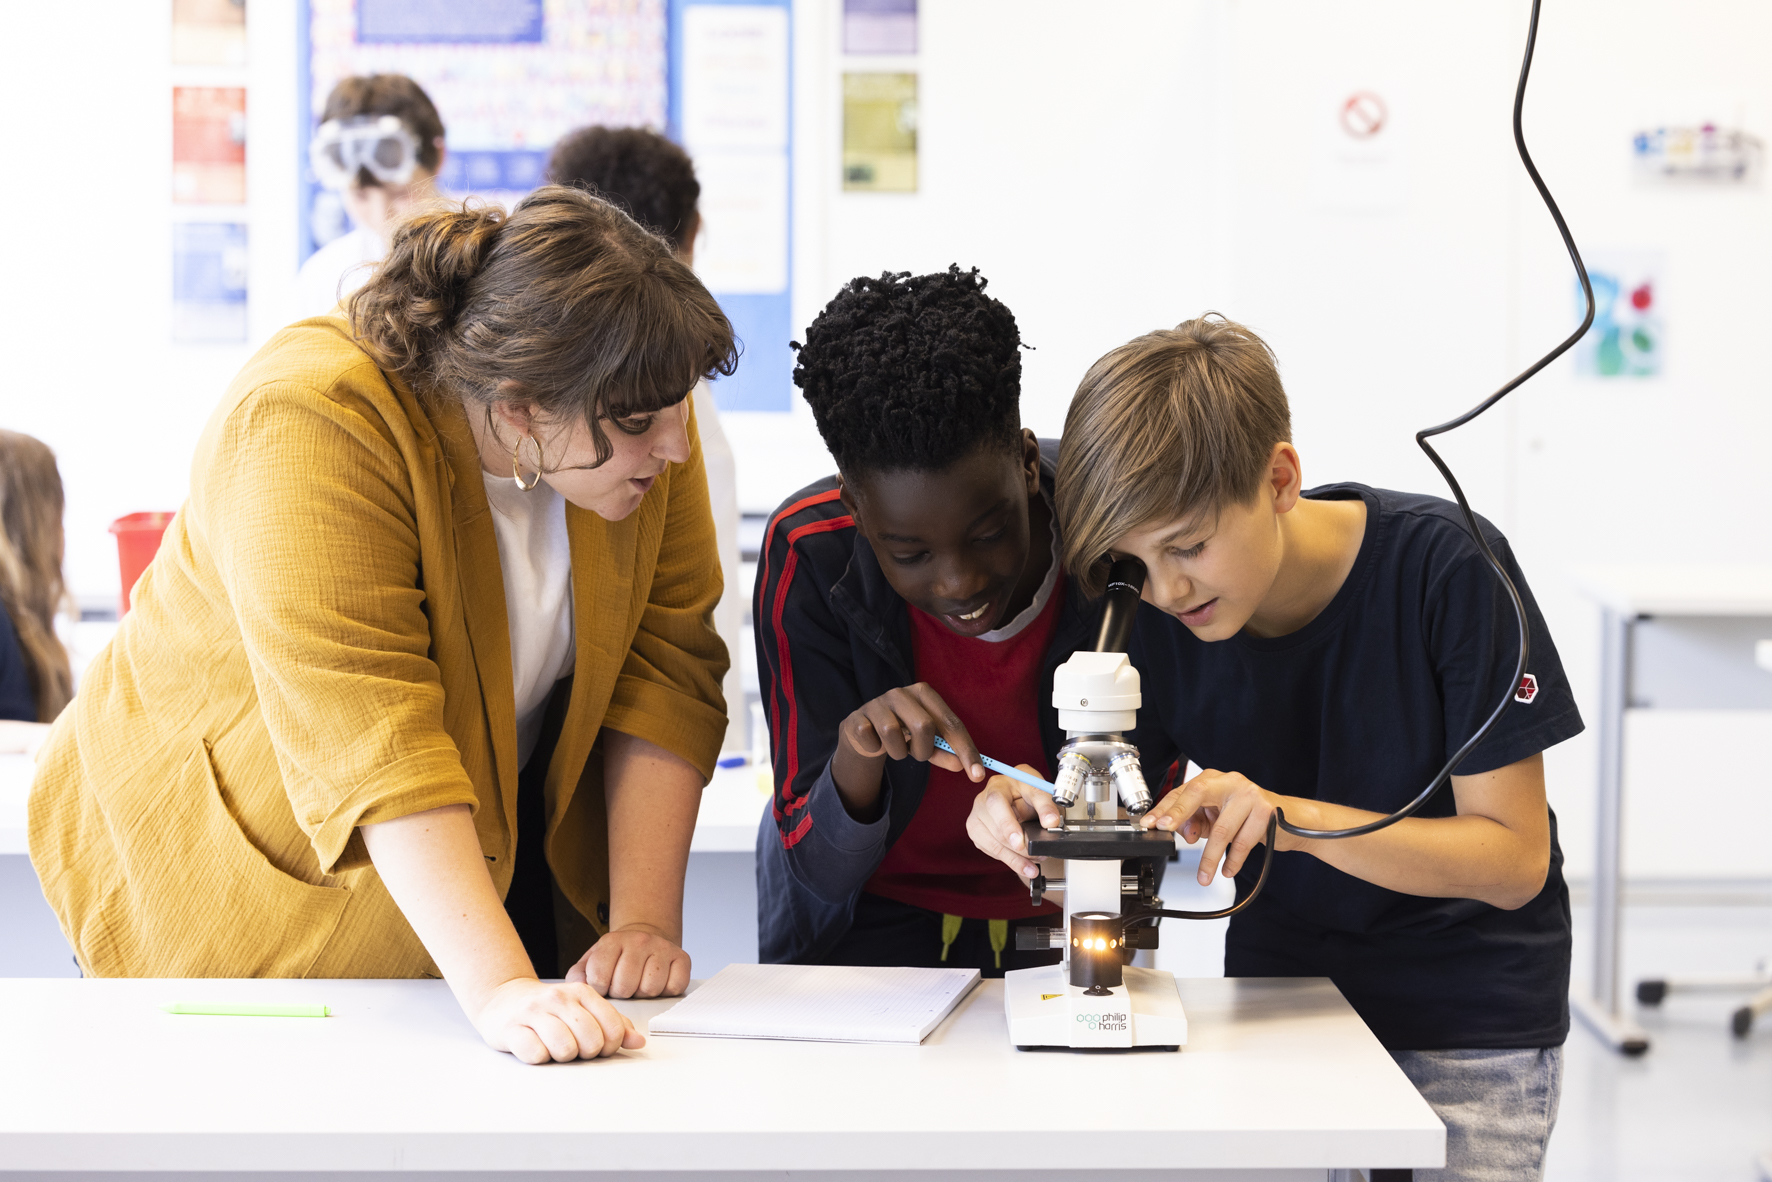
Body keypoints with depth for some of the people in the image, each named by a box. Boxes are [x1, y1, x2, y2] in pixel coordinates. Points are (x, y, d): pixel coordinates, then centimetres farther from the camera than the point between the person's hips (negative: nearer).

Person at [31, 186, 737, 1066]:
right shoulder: (308, 424, -32)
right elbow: (368, 740, -38)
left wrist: (646, 922, -20)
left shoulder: (639, 408, -13)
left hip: (492, 842, 5)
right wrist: (496, 987, -44)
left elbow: (666, 660, -11)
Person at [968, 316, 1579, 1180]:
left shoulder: (1447, 568, -22)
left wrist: (1294, 817, -33)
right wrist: (1035, 810, -25)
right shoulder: (1157, 614, -11)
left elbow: (1515, 860, -21)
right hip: (1275, 990, 4)